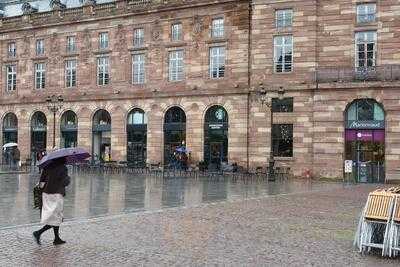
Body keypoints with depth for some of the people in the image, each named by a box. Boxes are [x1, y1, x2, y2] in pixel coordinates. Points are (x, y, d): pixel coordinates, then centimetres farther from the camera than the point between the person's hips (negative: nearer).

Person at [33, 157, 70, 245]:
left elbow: (42, 181, 3)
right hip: (56, 195, -7)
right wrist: (68, 178, 5)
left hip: (46, 193, 7)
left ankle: (57, 239, 22)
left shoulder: (48, 166, 6)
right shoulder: (63, 168, -11)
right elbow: (65, 182, -12)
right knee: (56, 219, 3)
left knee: (56, 218, 16)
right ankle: (38, 233, -7)